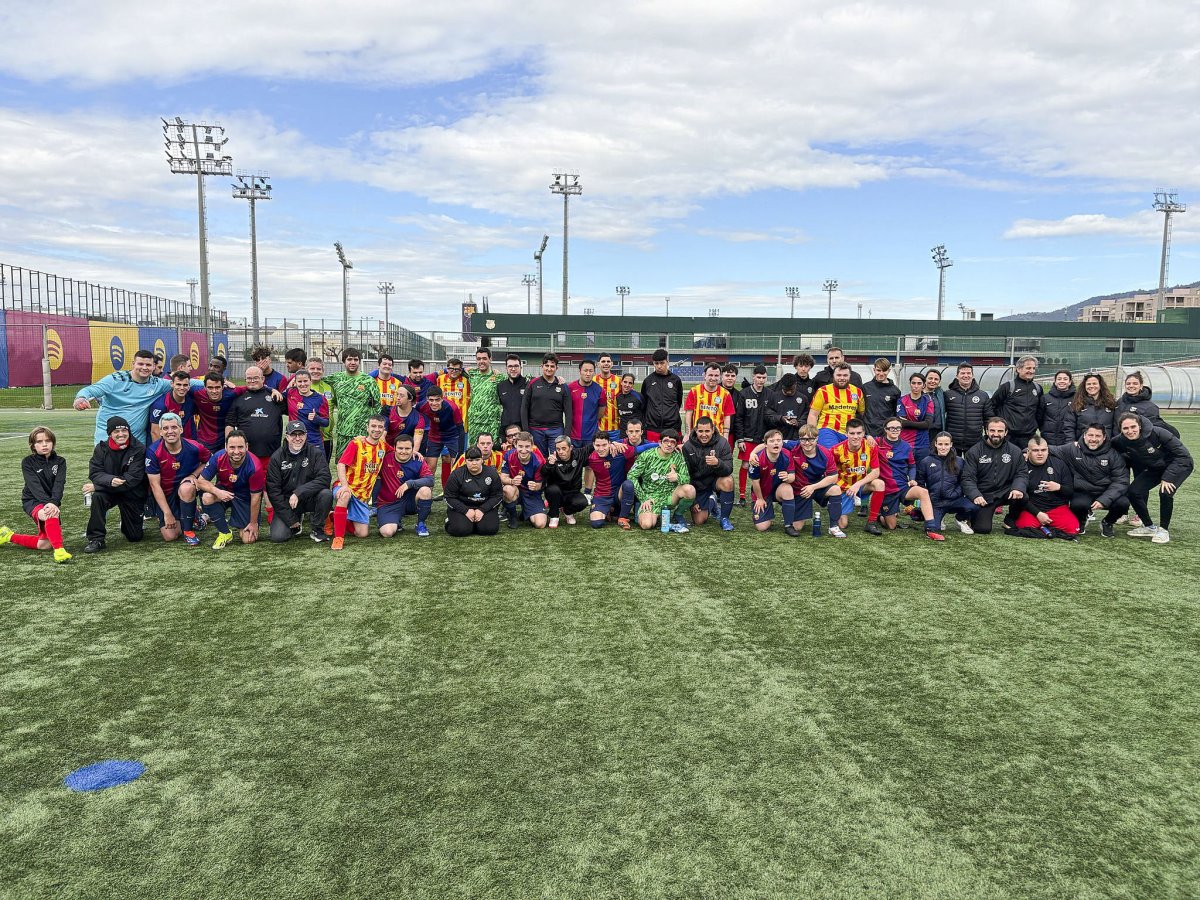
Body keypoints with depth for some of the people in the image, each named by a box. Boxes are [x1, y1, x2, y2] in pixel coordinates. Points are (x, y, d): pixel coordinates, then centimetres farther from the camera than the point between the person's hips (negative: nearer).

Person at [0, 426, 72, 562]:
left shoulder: (60, 462, -1)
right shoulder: (28, 462, -6)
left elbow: (59, 484, -16)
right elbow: (34, 486, -21)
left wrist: (54, 503, -34)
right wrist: (47, 503, -37)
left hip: (52, 502, 4)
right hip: (32, 501, -4)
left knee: (45, 545, 0)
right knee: (51, 514, -39)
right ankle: (59, 550, -40)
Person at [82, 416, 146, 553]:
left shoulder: (139, 449, -15)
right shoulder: (101, 448, -4)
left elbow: (133, 478, -22)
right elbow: (94, 473, -11)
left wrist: (95, 486, -25)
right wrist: (110, 480, -37)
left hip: (132, 494, -1)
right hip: (109, 491, 1)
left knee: (135, 537, 2)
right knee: (96, 496, -35)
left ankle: (127, 525, 41)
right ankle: (97, 539, -22)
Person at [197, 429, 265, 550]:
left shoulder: (254, 467, -29)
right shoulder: (218, 458, -23)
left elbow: (255, 497, -19)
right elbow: (200, 481, -16)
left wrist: (254, 523, -12)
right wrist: (217, 492, -36)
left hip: (245, 498, -2)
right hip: (224, 491, 2)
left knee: (249, 539, -10)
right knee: (207, 497, -33)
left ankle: (241, 525, 29)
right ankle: (225, 533, -11)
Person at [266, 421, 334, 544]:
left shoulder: (316, 452, -7)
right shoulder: (276, 457, -5)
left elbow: (324, 478, -18)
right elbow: (273, 489, -7)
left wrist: (299, 493, -30)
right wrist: (290, 519, -12)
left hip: (310, 498, 0)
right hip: (286, 501, 0)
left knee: (326, 494, -31)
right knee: (277, 537, -18)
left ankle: (316, 529, -6)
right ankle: (297, 523, 18)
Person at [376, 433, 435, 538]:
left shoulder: (418, 462, -4)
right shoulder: (385, 458, -6)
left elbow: (430, 480, -18)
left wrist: (409, 483, -26)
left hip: (409, 500, 1)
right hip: (388, 504, -1)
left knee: (425, 490, -29)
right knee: (387, 532, -26)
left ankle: (421, 524, -4)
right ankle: (397, 522, 14)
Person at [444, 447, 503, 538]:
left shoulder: (492, 473, -2)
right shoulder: (456, 475, -7)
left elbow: (497, 496, -1)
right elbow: (450, 498, -6)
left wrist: (482, 510, -14)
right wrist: (466, 511, -17)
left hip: (484, 507, 2)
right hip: (461, 507, -2)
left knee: (490, 529, -23)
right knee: (461, 530, -26)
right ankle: (450, 521, 10)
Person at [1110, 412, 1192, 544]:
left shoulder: (1157, 433, -32)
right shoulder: (1120, 442, -21)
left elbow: (1182, 454, -24)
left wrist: (1167, 477, -27)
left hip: (1179, 464, -5)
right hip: (1154, 469, 5)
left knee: (1165, 492, -26)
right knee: (1134, 491, -11)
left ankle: (1164, 529, -5)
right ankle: (1149, 527, 9)